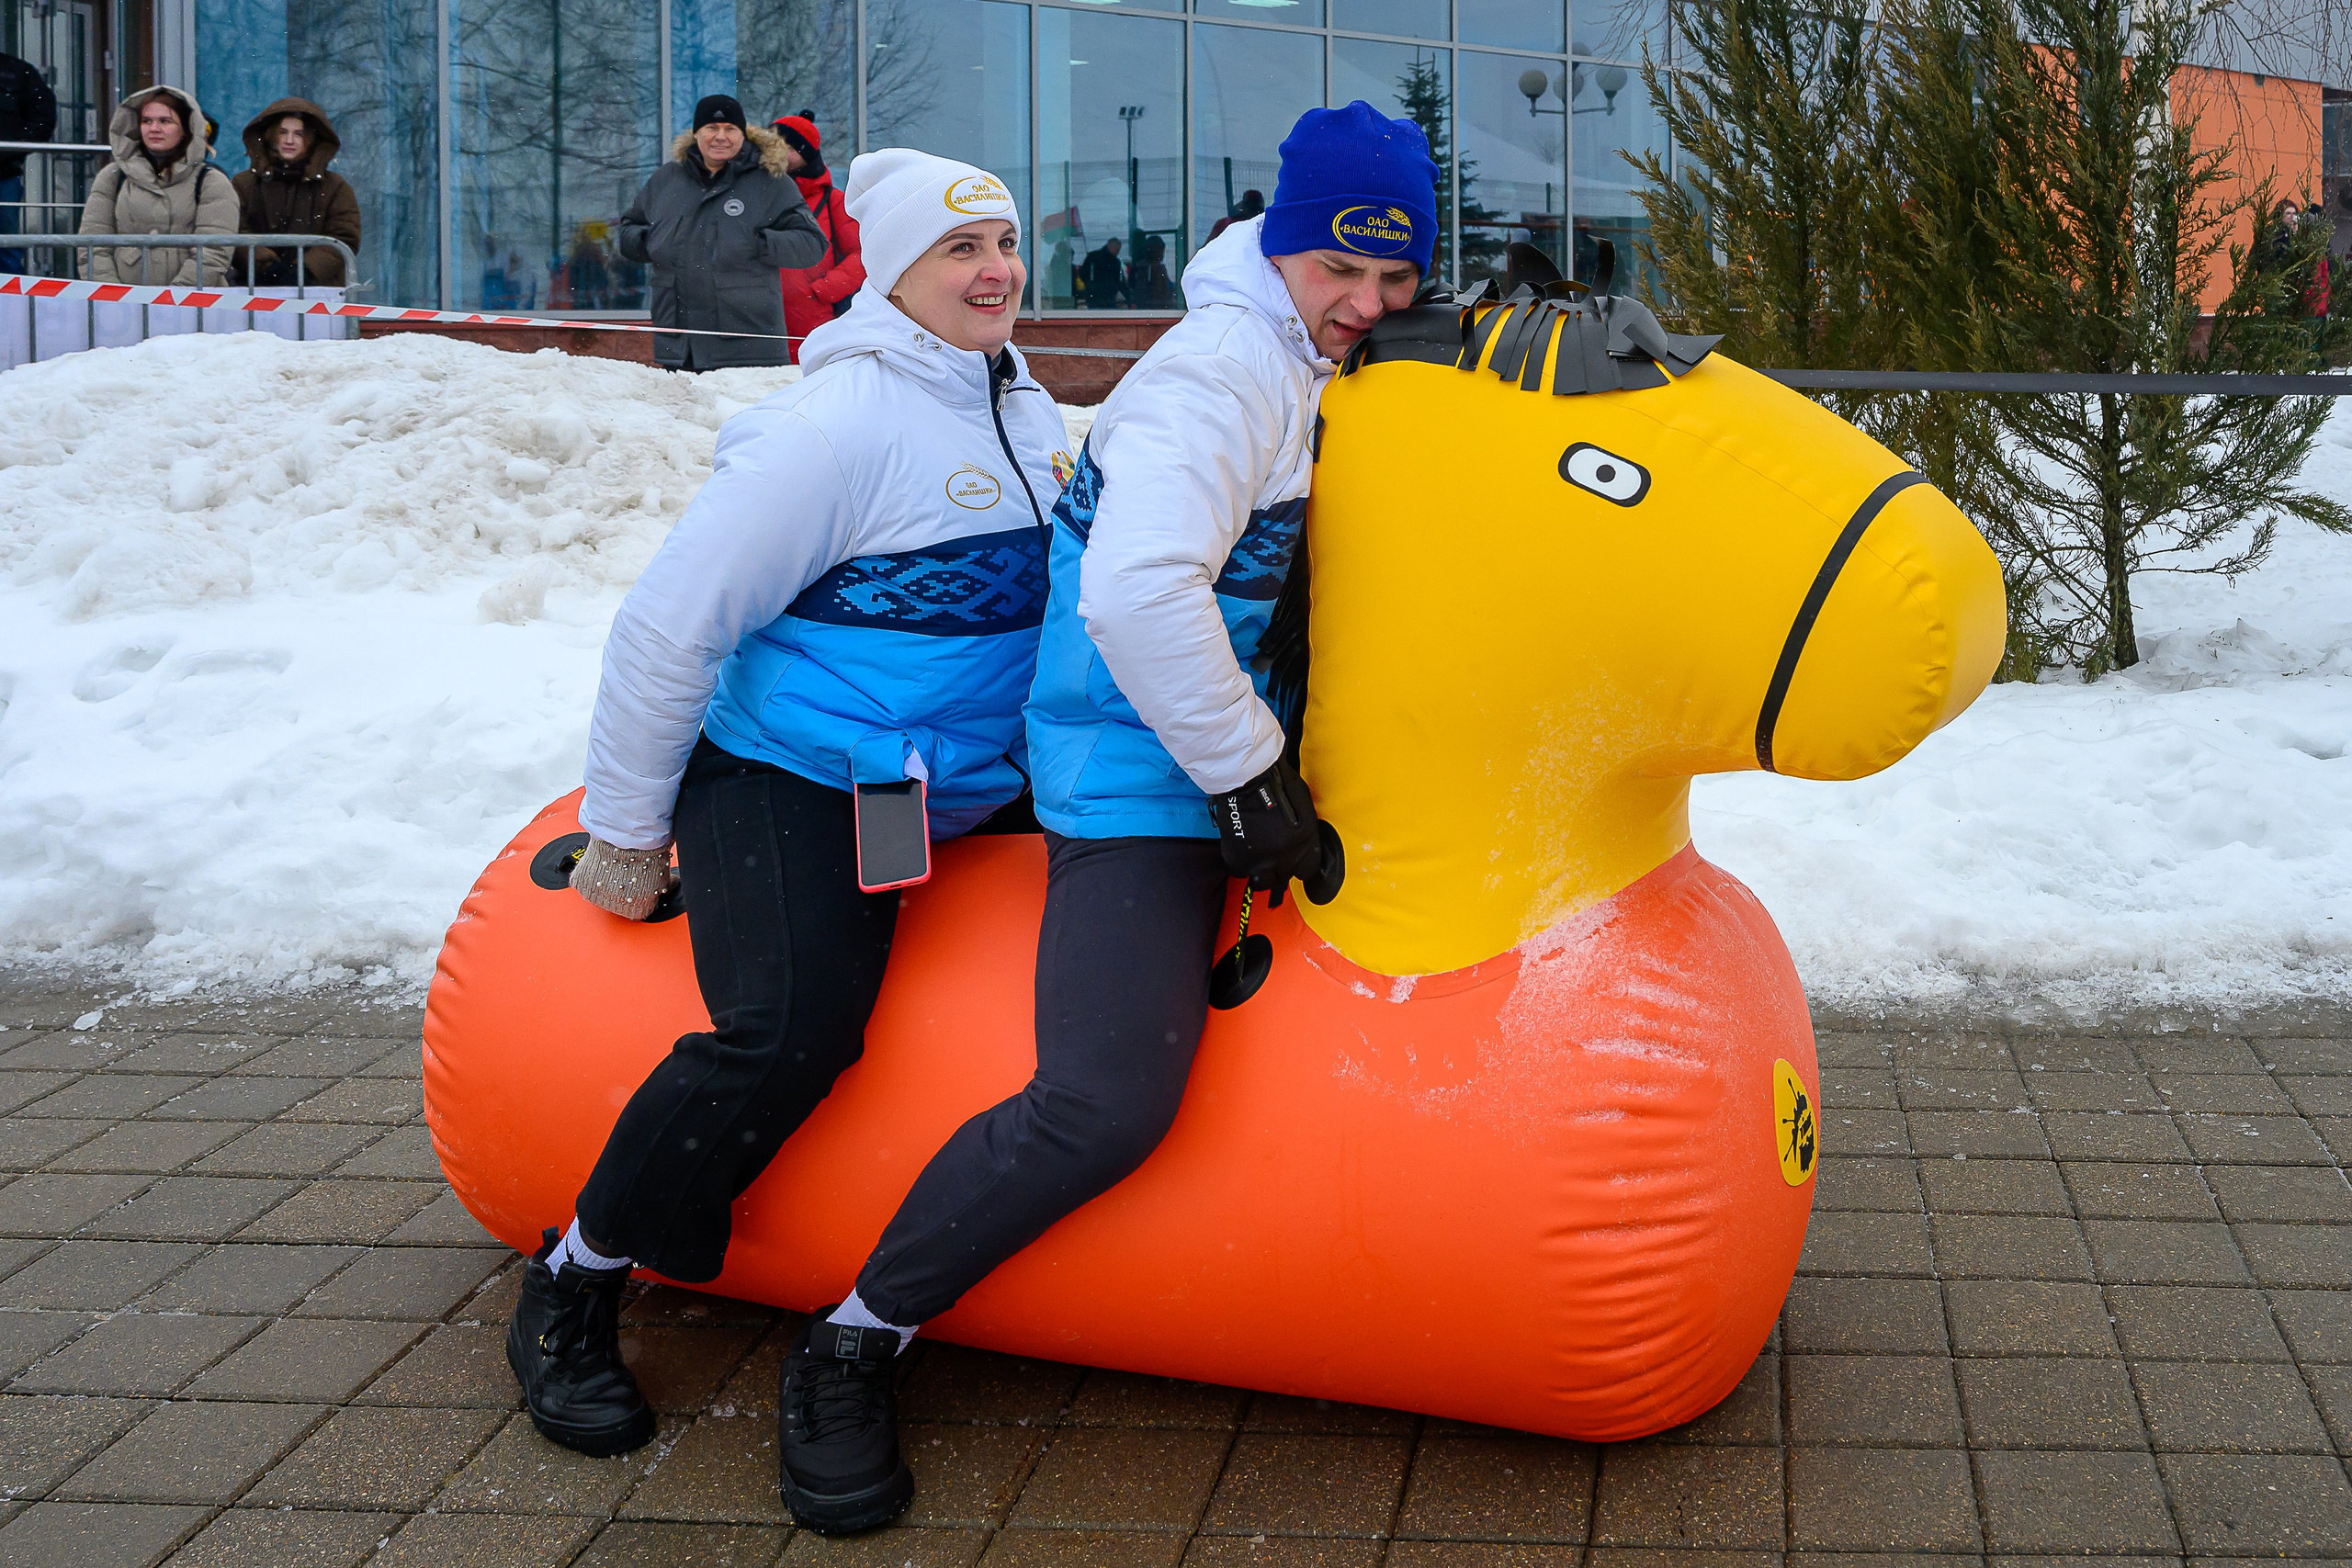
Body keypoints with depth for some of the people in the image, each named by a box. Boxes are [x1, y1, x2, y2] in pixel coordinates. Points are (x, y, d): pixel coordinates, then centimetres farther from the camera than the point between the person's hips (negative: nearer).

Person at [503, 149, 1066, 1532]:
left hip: (964, 784, 9)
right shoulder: (839, 423, -17)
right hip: (791, 778, -8)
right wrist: (624, 831, -11)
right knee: (789, 1028, -27)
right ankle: (571, 1291, -3)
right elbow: (669, 625, -16)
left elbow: (1062, 585, 26)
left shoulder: (1031, 414, 8)